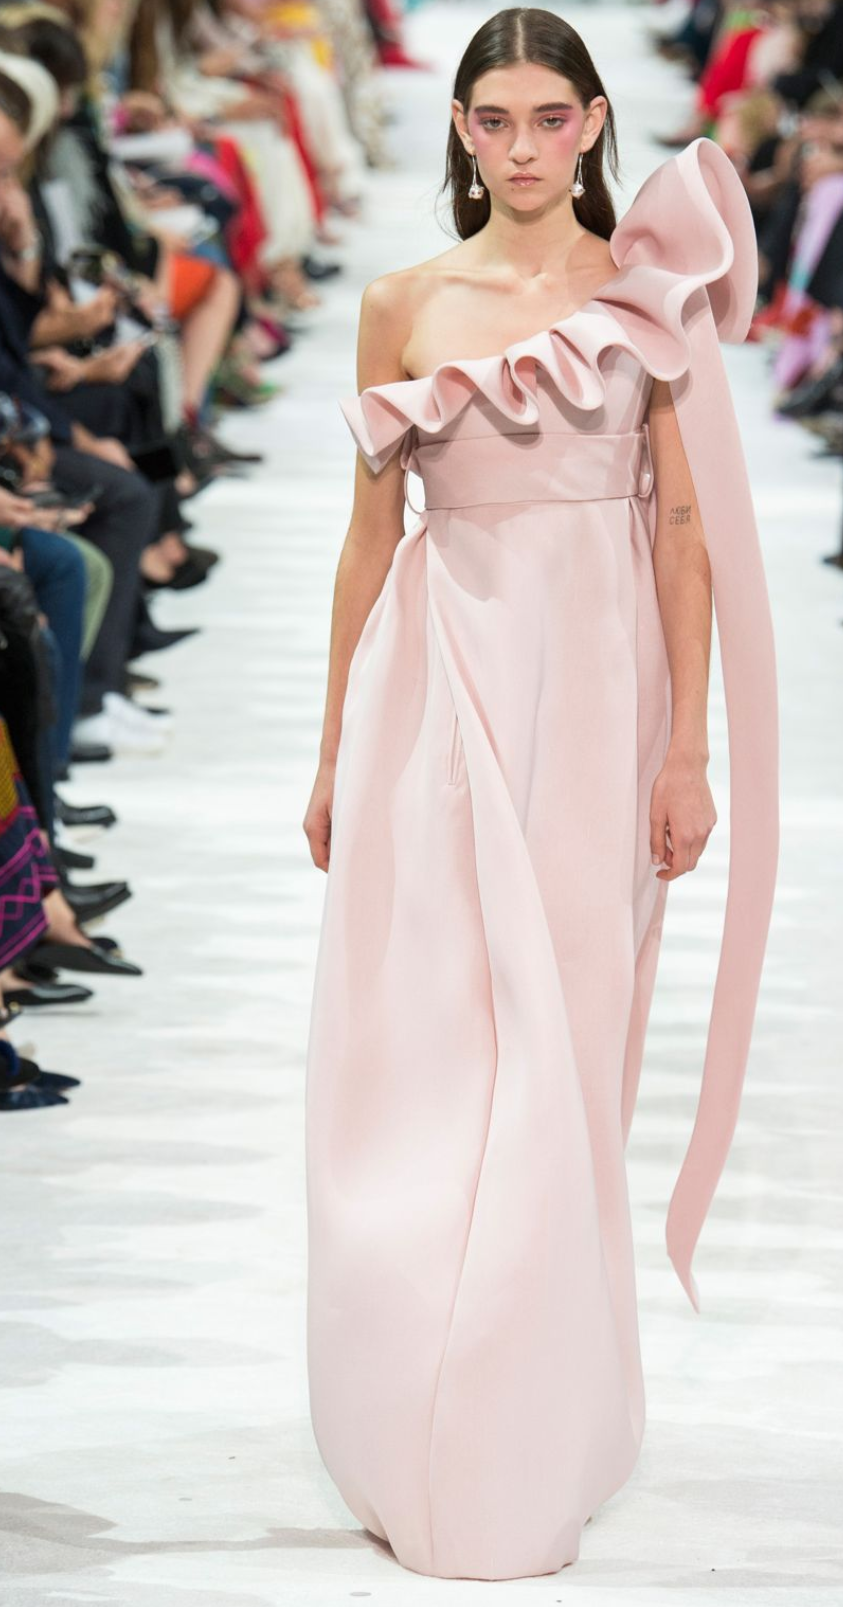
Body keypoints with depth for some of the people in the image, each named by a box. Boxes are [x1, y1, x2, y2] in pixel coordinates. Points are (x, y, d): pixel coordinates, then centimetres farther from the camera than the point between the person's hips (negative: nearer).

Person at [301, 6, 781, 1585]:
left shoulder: (647, 288, 2)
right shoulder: (403, 305, 7)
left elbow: (688, 526, 0)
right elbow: (370, 534, 11)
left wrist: (690, 747, -6)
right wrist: (335, 748, 10)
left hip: (591, 687, -1)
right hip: (436, 685, 2)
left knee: (557, 1056, 1)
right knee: (413, 1061, -1)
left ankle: (533, 1443, 12)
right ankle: (417, 1449, 11)